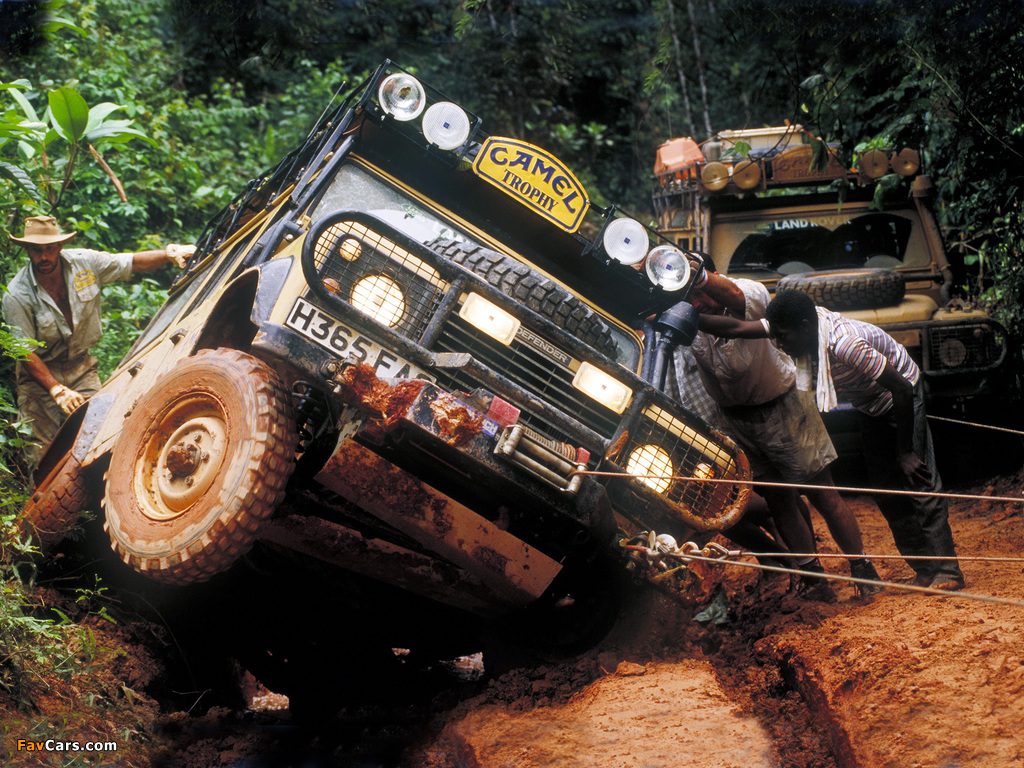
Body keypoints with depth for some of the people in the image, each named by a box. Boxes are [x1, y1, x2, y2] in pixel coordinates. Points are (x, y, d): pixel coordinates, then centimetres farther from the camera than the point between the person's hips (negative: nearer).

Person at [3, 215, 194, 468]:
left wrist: (170, 253, -16)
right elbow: (25, 353, -20)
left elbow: (134, 262, 1)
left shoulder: (85, 262, -9)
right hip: (39, 373, -3)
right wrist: (58, 391, -28)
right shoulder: (16, 296, -19)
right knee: (41, 451, -6)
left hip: (81, 366, 3)